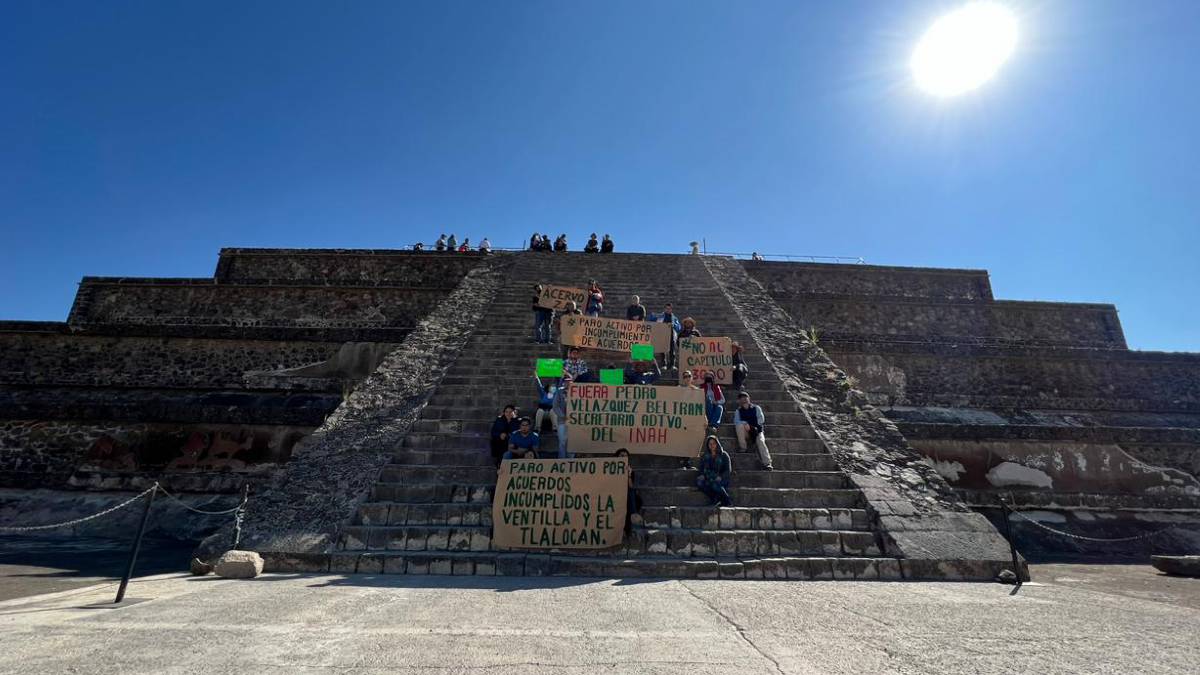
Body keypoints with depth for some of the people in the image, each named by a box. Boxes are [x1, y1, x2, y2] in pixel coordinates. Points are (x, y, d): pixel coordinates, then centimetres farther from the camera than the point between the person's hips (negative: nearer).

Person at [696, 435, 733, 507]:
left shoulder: (723, 455, 4)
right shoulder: (704, 456, 14)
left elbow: (728, 470, -1)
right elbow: (701, 468, 14)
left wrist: (720, 477, -19)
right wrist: (702, 475, -9)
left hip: (721, 479, -3)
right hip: (709, 479, 3)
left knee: (714, 484, -37)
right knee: (699, 482, -30)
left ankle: (728, 501, -18)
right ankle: (715, 500, -23)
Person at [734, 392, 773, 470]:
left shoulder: (756, 408, 13)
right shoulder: (738, 411, 14)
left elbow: (761, 419, 2)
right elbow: (736, 421, -3)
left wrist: (752, 426, -13)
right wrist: (745, 424, -23)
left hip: (757, 431, -1)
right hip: (746, 434, 1)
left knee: (760, 441, -31)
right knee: (740, 425, -29)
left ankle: (767, 464, -40)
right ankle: (742, 448, -24)